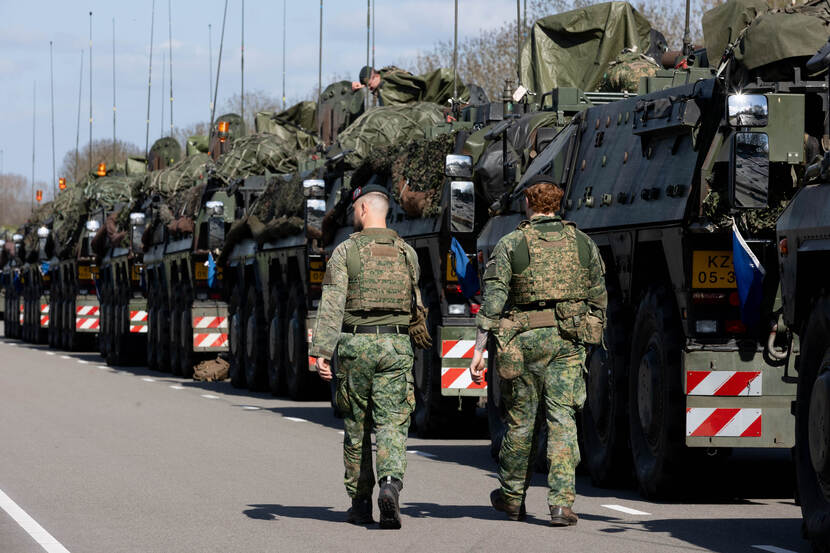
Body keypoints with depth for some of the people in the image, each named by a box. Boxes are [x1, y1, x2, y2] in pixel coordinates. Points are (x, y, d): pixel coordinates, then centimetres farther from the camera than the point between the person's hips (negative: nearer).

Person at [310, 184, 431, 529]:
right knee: (392, 424, -2)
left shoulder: (346, 251, -3)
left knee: (357, 427, 11)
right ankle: (390, 483, -28)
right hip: (396, 345, 1)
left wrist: (321, 351, -17)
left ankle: (360, 503, 16)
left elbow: (331, 306, -12)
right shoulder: (407, 254, 8)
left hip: (355, 345, -1)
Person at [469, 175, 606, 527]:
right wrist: (592, 339, 23)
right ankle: (562, 503, -12)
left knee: (520, 419, 11)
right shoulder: (583, 244, 7)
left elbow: (492, 301, -9)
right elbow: (598, 300, 11)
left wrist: (479, 350, -10)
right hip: (568, 340, 1)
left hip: (524, 339, -1)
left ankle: (512, 497, 26)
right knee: (562, 419, -1)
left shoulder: (510, 245, -3)